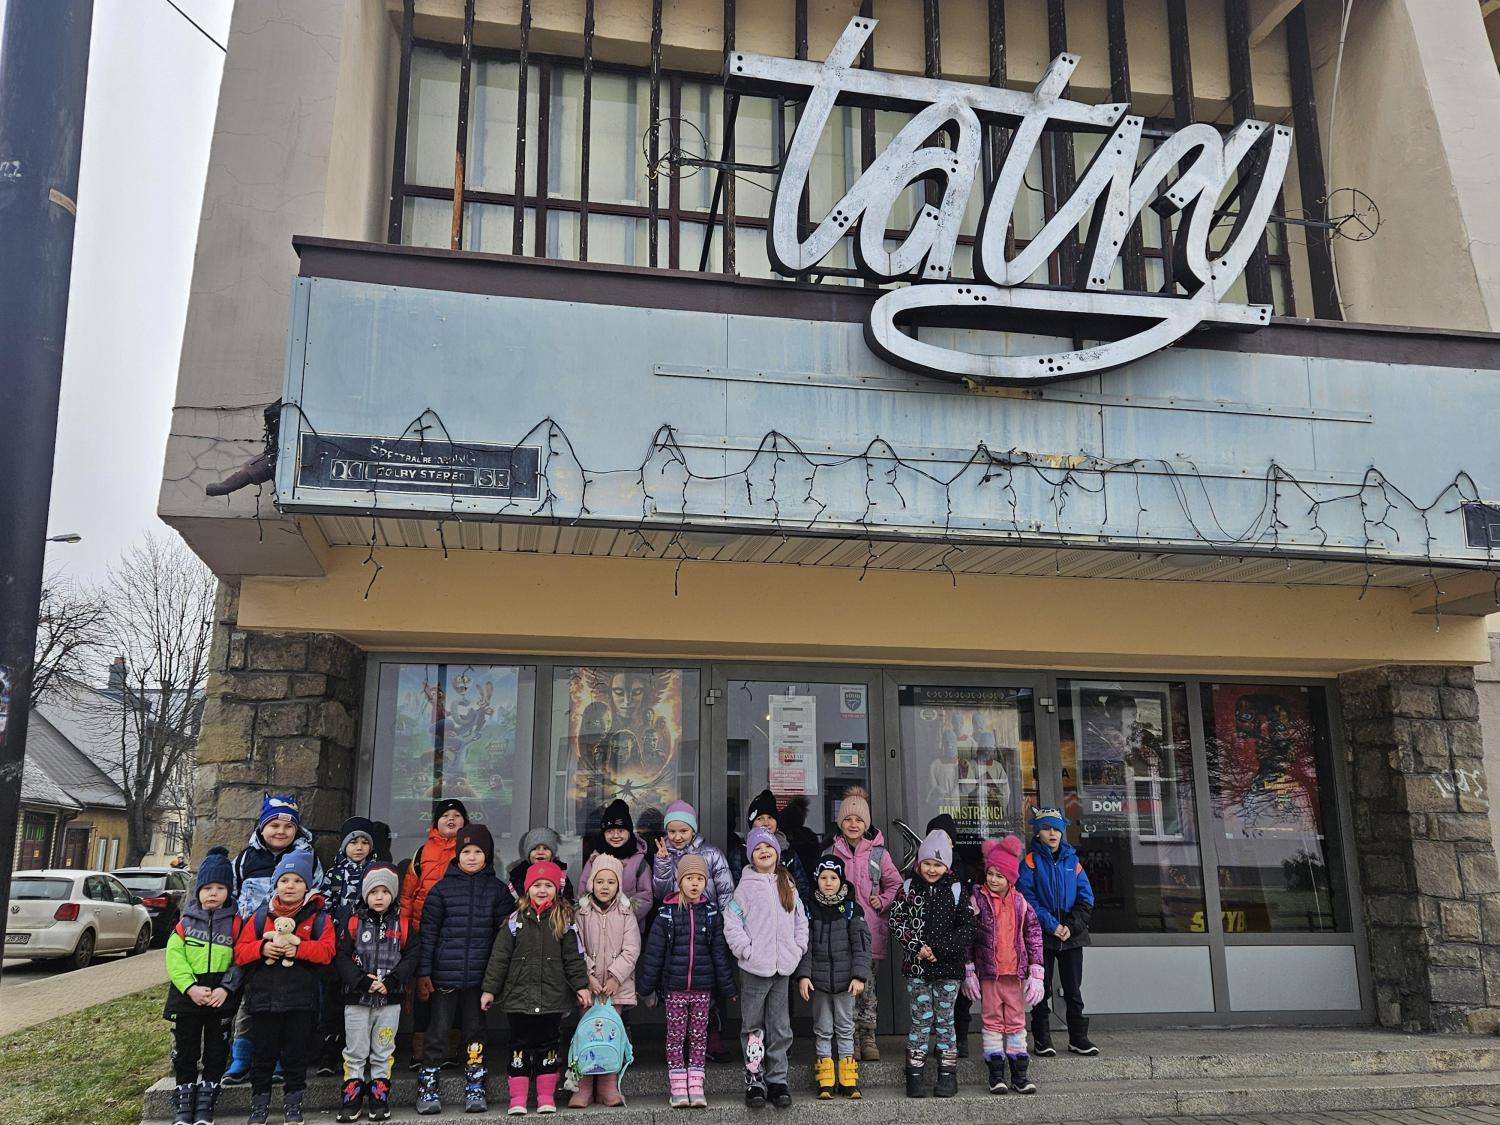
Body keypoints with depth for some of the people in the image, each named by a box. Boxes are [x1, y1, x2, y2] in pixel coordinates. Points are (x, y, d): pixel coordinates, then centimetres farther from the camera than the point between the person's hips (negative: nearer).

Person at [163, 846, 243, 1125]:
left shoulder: (234, 922, -2)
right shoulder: (186, 921, 0)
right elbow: (174, 957, -7)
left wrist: (226, 988, -18)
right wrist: (190, 987, -18)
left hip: (221, 998, 0)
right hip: (187, 997, 1)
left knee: (216, 1053, 7)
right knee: (185, 1052, 9)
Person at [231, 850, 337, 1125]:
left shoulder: (318, 917, 1)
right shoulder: (261, 916, 6)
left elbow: (326, 950, -10)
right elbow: (240, 952, 2)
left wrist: (299, 948, -22)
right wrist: (262, 948, -16)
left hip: (301, 999, -1)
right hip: (264, 997, 1)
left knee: (296, 1053, 8)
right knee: (263, 1053, 9)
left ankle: (293, 1102, 22)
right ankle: (259, 1103, 24)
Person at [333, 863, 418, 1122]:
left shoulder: (402, 924, 1)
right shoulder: (353, 922, -2)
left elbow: (410, 957, -1)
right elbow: (341, 957, -6)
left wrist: (391, 981, -14)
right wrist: (362, 981, -16)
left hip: (390, 999, 1)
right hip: (357, 999, -1)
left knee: (383, 1052, 9)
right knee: (355, 1052, 7)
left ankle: (379, 1096, 18)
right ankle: (351, 1098, 16)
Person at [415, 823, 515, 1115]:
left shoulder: (499, 890, 4)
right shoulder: (442, 888, 1)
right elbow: (427, 933, 1)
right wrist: (423, 973, -3)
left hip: (479, 977, 1)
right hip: (444, 975, -1)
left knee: (475, 1033, 9)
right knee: (437, 1033, 4)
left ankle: (475, 1090, 19)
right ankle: (427, 1090, 15)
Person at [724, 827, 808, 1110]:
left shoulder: (788, 885, 10)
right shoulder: (746, 886, -4)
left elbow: (801, 919, 16)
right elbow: (731, 922, -8)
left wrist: (798, 947, 5)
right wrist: (747, 950, -13)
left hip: (783, 968, 4)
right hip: (754, 968, -4)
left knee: (780, 1028, 9)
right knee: (753, 1027, 4)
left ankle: (777, 1080, 18)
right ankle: (755, 1080, 13)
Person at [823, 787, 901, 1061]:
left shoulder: (878, 853, 5)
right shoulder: (832, 853, 8)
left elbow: (895, 884, 12)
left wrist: (883, 900, -3)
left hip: (870, 929, -1)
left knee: (868, 985, -1)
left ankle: (868, 1038, 12)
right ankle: (851, 1041, 10)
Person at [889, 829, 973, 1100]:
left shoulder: (957, 890, 0)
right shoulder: (908, 888, 2)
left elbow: (967, 929, -4)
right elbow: (896, 922, 0)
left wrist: (938, 949, -13)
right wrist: (917, 947, -12)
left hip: (948, 967, 0)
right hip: (916, 966, 0)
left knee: (944, 1021, 6)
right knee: (920, 1021, 3)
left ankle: (948, 1075, 16)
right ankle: (915, 1076, 11)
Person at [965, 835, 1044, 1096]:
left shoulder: (1020, 902, 3)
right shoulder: (977, 899, -4)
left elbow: (1034, 935, 6)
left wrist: (1036, 973, 0)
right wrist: (969, 972, -5)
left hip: (1015, 971, 2)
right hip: (988, 971, -2)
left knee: (1016, 1020, 8)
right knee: (992, 1020, 4)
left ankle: (1019, 1075, 16)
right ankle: (996, 1075, 11)